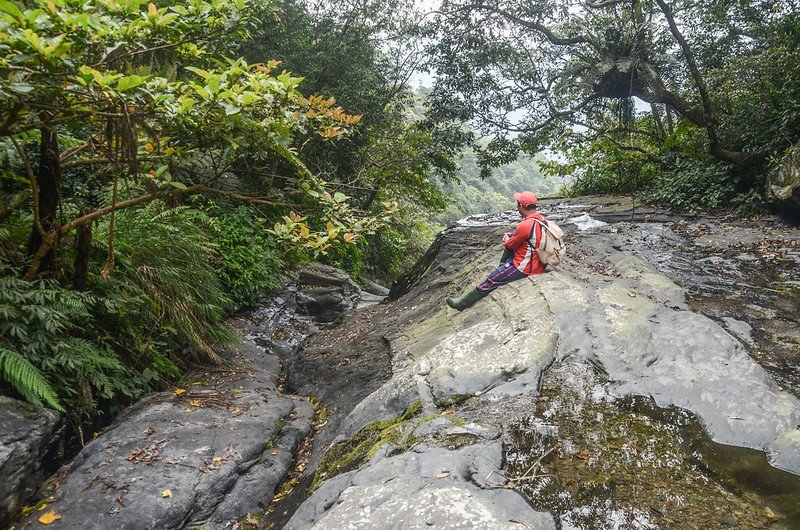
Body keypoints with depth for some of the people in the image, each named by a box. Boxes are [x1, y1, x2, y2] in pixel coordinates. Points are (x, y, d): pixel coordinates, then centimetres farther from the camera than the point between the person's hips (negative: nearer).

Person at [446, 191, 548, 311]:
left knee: (491, 281, -1)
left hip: (524, 268, -9)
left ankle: (462, 303, 8)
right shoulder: (542, 218, 1)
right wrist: (510, 236, 10)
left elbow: (509, 245, -11)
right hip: (539, 264, 9)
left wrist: (506, 239, 10)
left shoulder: (525, 225, -27)